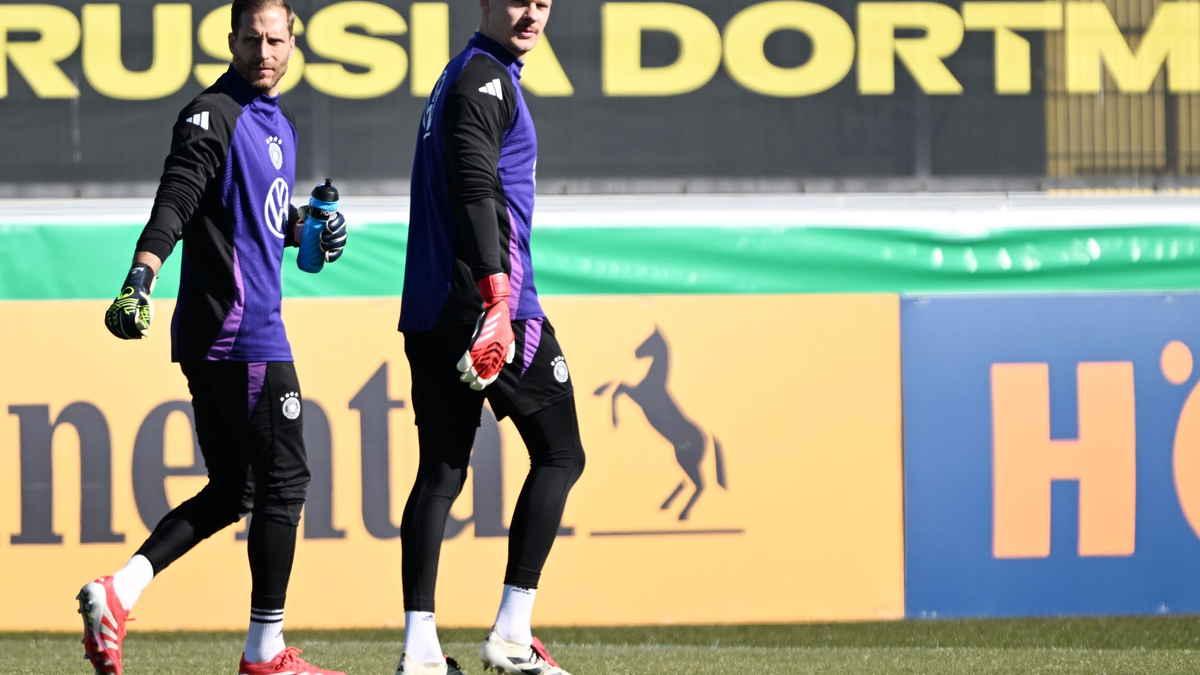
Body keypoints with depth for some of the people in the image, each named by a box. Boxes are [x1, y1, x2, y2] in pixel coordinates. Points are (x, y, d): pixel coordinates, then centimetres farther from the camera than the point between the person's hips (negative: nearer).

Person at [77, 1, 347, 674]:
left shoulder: (280, 121, 17)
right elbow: (174, 206, -23)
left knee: (230, 491, 12)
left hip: (211, 339, 9)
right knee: (284, 481, -3)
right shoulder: (214, 116, -11)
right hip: (244, 335, -9)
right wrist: (140, 280, -37)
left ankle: (118, 592, 3)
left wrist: (307, 226, 8)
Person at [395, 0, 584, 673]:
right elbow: (475, 190, -21)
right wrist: (497, 295, -29)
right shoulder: (486, 79, -9)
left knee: (440, 472, 5)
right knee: (560, 455, 1)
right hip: (487, 297, -9)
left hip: (430, 314, 9)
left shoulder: (461, 78, 22)